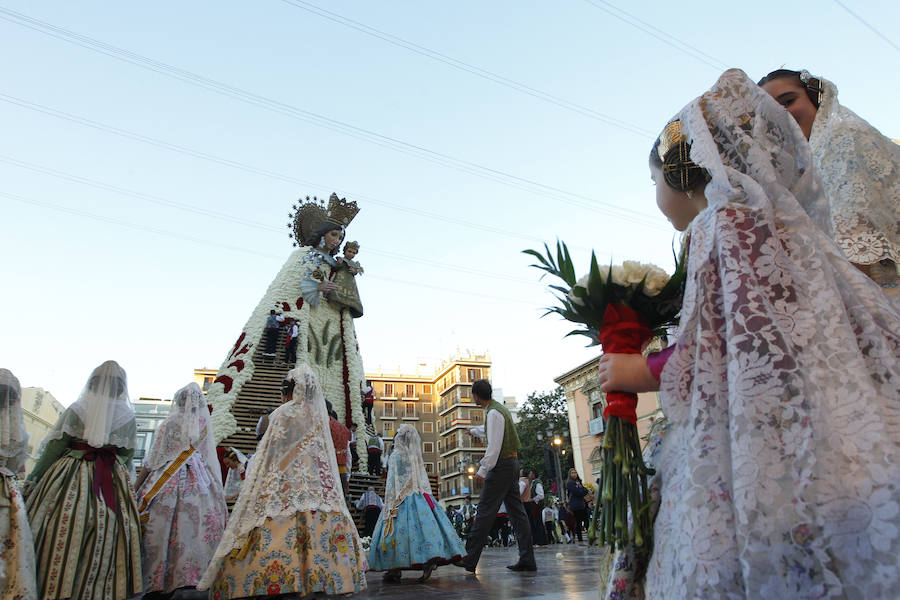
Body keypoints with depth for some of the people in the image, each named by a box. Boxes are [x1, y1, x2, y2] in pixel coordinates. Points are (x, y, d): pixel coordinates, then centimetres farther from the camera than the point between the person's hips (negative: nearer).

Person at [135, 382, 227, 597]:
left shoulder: (168, 424, -1)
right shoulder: (205, 426, 7)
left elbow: (152, 460, 0)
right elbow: (210, 459, 12)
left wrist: (137, 486, 8)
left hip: (167, 483, -3)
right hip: (198, 484, 3)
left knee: (159, 531, 3)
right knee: (191, 529, 3)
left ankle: (155, 583, 4)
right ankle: (187, 579, 1)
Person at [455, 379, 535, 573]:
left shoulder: (494, 413, -15)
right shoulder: (499, 408, 15)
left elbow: (494, 446, -21)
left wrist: (482, 471, -20)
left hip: (502, 465, -10)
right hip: (511, 463, 10)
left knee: (485, 511, -7)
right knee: (516, 510, 8)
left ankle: (470, 559, -4)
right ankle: (527, 559, 9)